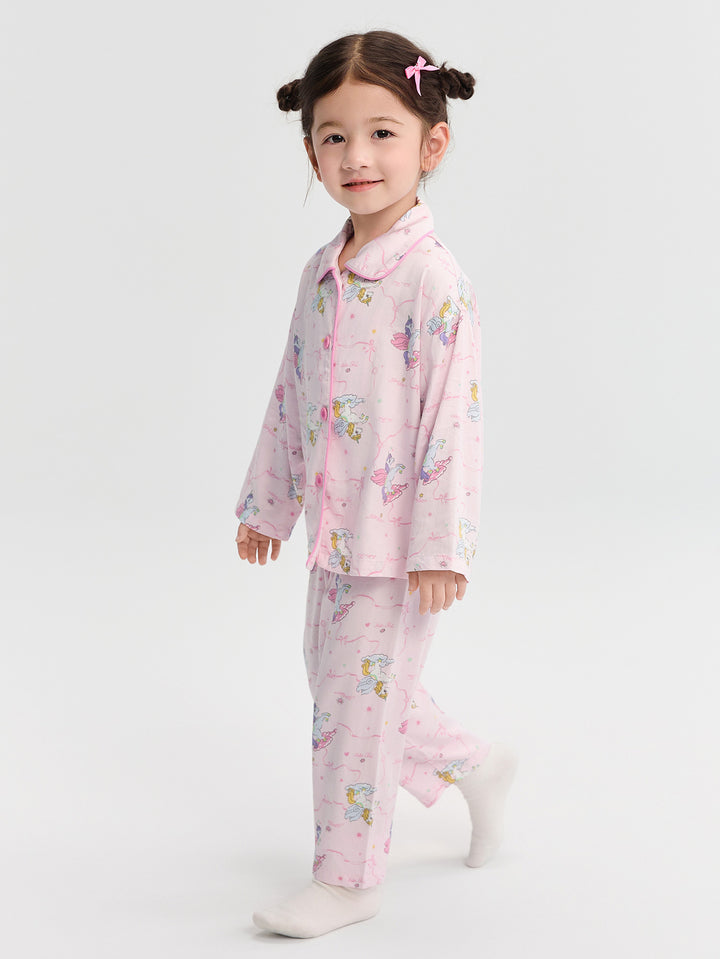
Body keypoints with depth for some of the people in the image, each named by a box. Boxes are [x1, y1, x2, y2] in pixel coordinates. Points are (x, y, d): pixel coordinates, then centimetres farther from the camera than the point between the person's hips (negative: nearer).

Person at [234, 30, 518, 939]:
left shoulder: (432, 278, -18)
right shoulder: (322, 272, 5)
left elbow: (455, 418, -19)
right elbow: (292, 395, 13)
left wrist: (441, 549, -19)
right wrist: (267, 503, 17)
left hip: (400, 539, -8)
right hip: (335, 529, 8)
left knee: (356, 701, 1)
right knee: (332, 681, 20)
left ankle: (346, 878, 20)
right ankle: (473, 764, 41)